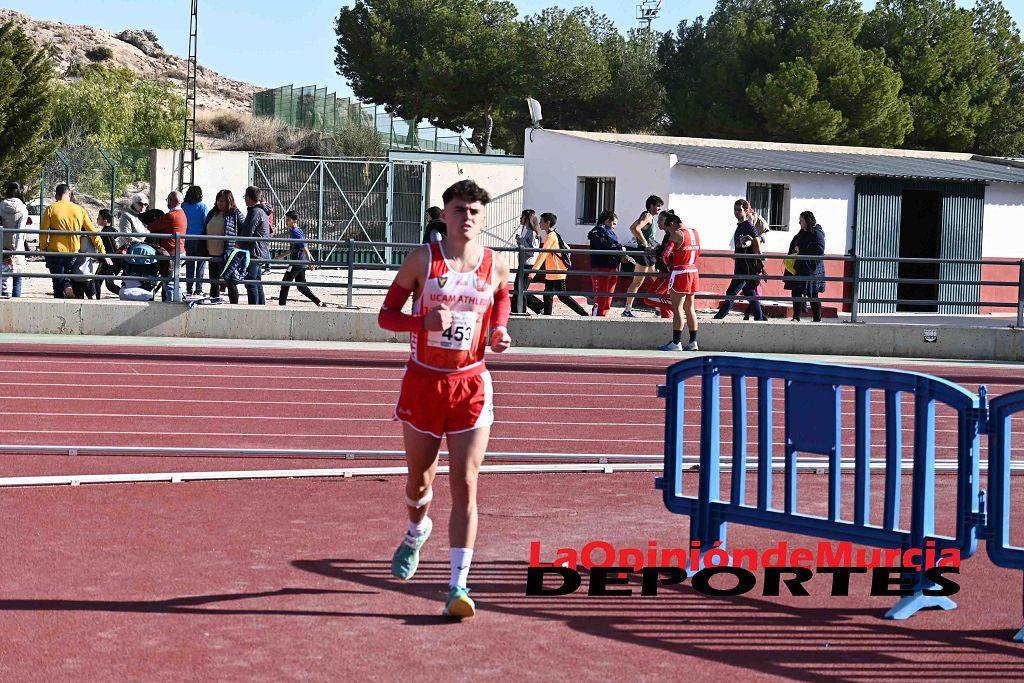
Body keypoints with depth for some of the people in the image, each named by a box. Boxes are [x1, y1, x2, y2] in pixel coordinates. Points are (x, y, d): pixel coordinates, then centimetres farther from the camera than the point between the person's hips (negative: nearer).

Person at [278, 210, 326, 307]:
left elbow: (304, 246, -23)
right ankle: (319, 303, 10)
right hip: (302, 263, 10)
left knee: (285, 284, -2)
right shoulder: (297, 231, 17)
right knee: (301, 286, 13)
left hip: (297, 263, -10)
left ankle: (281, 305, -1)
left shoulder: (295, 232, -13)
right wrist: (281, 256, 32)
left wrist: (309, 261, -30)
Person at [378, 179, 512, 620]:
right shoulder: (423, 260, -4)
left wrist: (499, 336, -4)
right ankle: (416, 533, 50)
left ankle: (458, 584, -10)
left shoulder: (496, 268, 1)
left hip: (470, 385, 0)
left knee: (465, 485, -10)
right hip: (423, 381, 0)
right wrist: (424, 321, -20)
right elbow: (386, 315, -1)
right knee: (419, 479, 16)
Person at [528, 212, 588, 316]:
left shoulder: (550, 236, -16)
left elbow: (542, 255, -23)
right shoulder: (555, 235, 13)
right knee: (547, 296, 8)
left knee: (562, 296, -5)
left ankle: (584, 314, -3)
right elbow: (567, 249, 23)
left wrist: (533, 272, -27)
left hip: (557, 273, -10)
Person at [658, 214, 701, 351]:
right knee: (690, 308, 11)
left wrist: (669, 264, 5)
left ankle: (676, 342, -8)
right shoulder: (695, 233, 12)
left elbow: (666, 254, -15)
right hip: (694, 272, 8)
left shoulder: (676, 234, -11)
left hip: (680, 273, -8)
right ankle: (693, 342, 11)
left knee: (677, 308, -5)